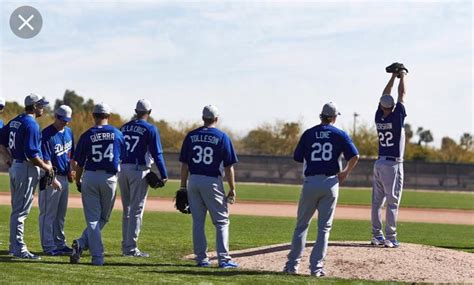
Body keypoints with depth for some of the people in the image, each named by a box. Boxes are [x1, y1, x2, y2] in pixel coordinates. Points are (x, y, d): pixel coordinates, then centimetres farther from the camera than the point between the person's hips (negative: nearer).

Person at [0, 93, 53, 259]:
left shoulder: (15, 121, 10)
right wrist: (45, 166, -10)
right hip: (27, 169, -9)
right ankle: (19, 249, -5)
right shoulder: (31, 125, -17)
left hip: (15, 166, 9)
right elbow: (31, 153, -23)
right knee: (21, 210, -7)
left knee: (17, 209, 16)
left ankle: (14, 245, 23)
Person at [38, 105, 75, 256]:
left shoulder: (68, 132, 11)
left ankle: (60, 243, 22)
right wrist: (53, 179, -25)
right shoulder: (47, 134, -15)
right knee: (48, 213, -4)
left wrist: (70, 171, 14)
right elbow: (46, 160, -20)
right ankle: (48, 246, -3)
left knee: (61, 214, 15)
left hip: (64, 177, 8)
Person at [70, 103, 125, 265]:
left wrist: (78, 182, 14)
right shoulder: (117, 134, 2)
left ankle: (97, 257, -8)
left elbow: (79, 163, 1)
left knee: (92, 219, 4)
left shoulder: (87, 135, -1)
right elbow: (123, 158, 9)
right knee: (103, 218, 13)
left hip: (90, 178, 0)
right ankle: (82, 243, -5)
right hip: (110, 178, 0)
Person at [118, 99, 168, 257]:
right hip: (139, 170, -6)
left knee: (127, 209, 15)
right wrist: (164, 175, -8)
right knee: (136, 210, -3)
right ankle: (131, 248, -5)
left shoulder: (124, 127, 11)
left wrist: (117, 170, 18)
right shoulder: (150, 129, -6)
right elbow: (157, 153, -10)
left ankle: (126, 246, 17)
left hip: (122, 169, 6)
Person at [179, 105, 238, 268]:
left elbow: (184, 164, 5)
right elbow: (228, 166, -5)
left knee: (198, 222, 9)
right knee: (221, 221, 3)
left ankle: (201, 258, 9)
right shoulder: (222, 137, -4)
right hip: (212, 182, -3)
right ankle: (223, 259, -4)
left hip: (193, 181, 3)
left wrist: (183, 187, 11)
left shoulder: (191, 136, 6)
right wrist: (232, 189, 0)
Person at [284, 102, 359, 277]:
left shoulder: (309, 133, 6)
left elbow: (297, 158, 8)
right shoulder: (340, 134, 2)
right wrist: (345, 173, 8)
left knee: (302, 225, 10)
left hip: (310, 182, 1)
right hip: (330, 183, -1)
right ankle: (316, 267, -1)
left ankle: (293, 264, 5)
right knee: (324, 227, 5)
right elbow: (354, 156, -7)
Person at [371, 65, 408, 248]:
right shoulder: (397, 117, -13)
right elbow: (402, 95, -1)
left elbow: (385, 96, 14)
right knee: (392, 202, -5)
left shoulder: (379, 117, 1)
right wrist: (402, 77, 14)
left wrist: (393, 76, 21)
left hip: (379, 164, 6)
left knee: (377, 201, 8)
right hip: (393, 164, -6)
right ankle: (390, 238, -7)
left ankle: (377, 236, 9)